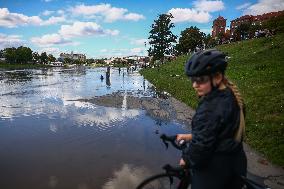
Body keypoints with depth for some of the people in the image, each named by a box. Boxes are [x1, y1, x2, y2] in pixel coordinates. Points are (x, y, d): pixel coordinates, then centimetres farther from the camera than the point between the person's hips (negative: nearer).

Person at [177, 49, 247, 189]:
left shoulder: (211, 106, -29)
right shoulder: (230, 96, 0)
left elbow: (202, 143, -26)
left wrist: (186, 159, -8)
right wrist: (189, 136, 12)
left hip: (213, 170, -8)